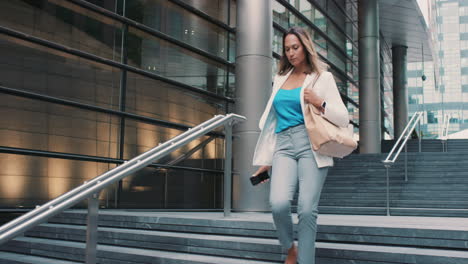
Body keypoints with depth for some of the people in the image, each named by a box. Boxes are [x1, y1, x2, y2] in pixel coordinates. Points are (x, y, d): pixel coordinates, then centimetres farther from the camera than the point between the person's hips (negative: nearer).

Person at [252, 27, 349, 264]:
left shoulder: (322, 77, 9)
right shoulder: (280, 79, 20)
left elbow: (343, 118, 5)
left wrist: (320, 103, -13)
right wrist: (266, 160, 19)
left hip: (311, 146, -2)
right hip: (284, 146, 3)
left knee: (307, 210, -11)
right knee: (278, 204, -18)